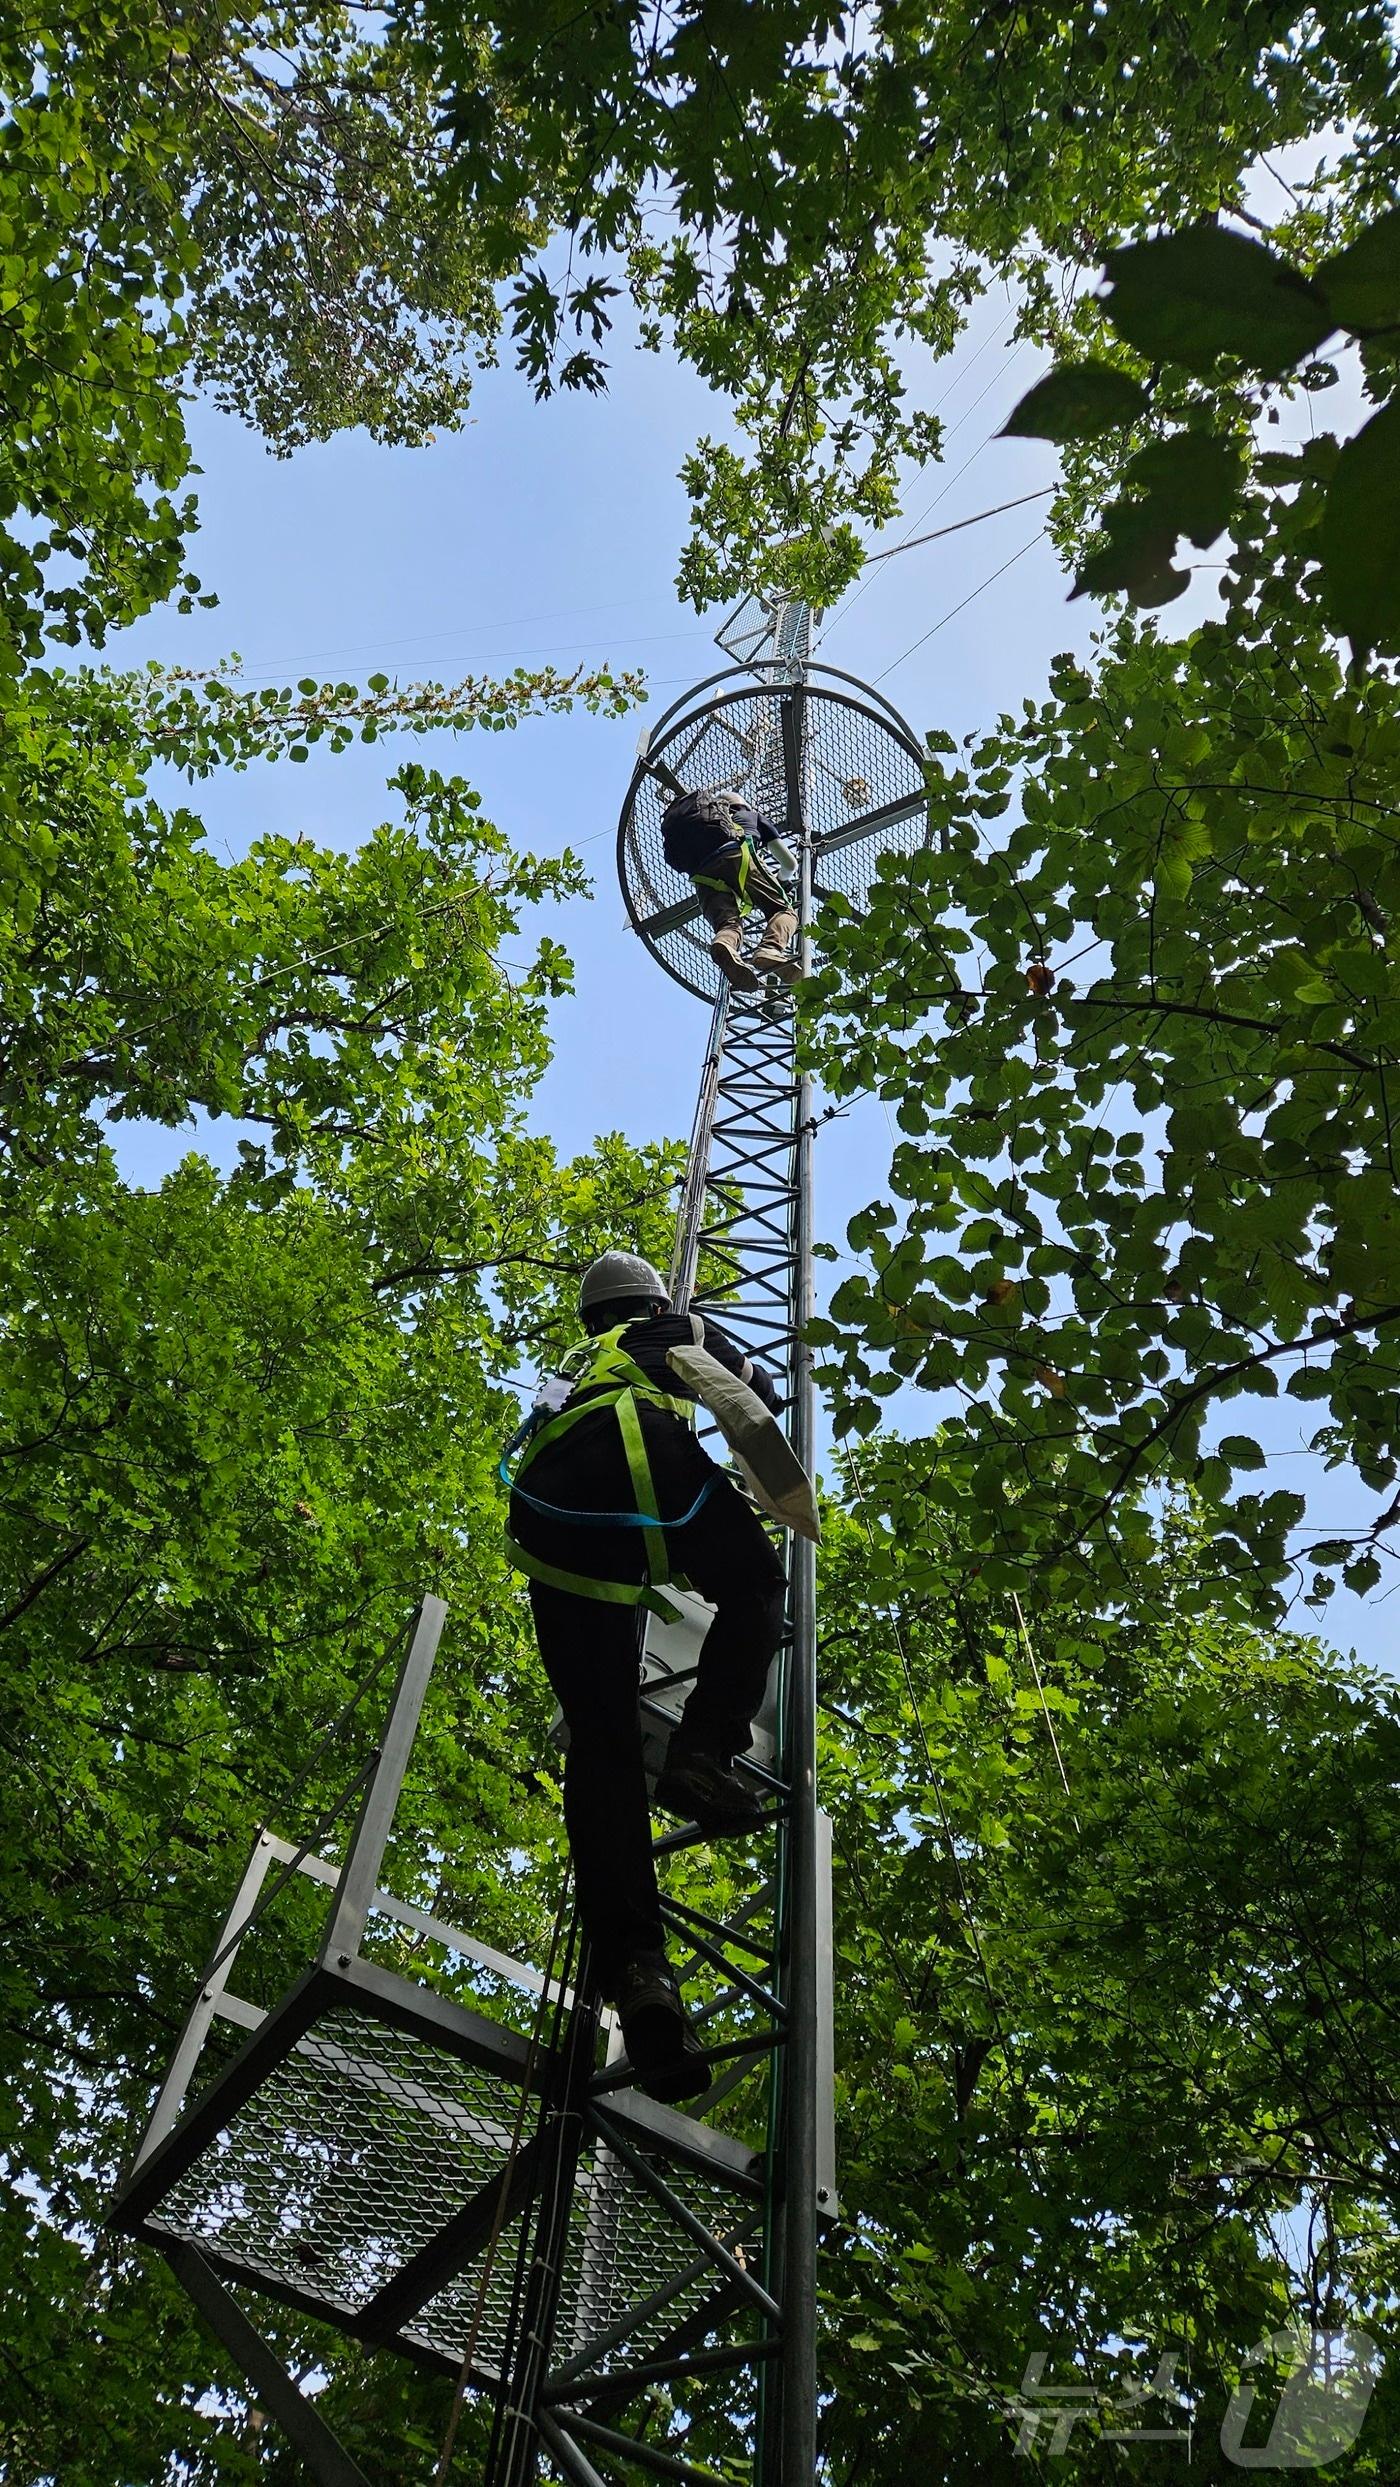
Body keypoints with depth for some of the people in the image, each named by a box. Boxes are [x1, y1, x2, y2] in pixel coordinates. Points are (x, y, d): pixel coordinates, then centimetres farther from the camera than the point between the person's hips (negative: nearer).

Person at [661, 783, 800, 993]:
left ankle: (724, 945, -46)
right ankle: (770, 950, -35)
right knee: (783, 910, -1)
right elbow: (790, 864, 36)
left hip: (703, 873, 3)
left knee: (727, 924, -7)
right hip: (738, 855, -3)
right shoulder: (752, 815, 37)